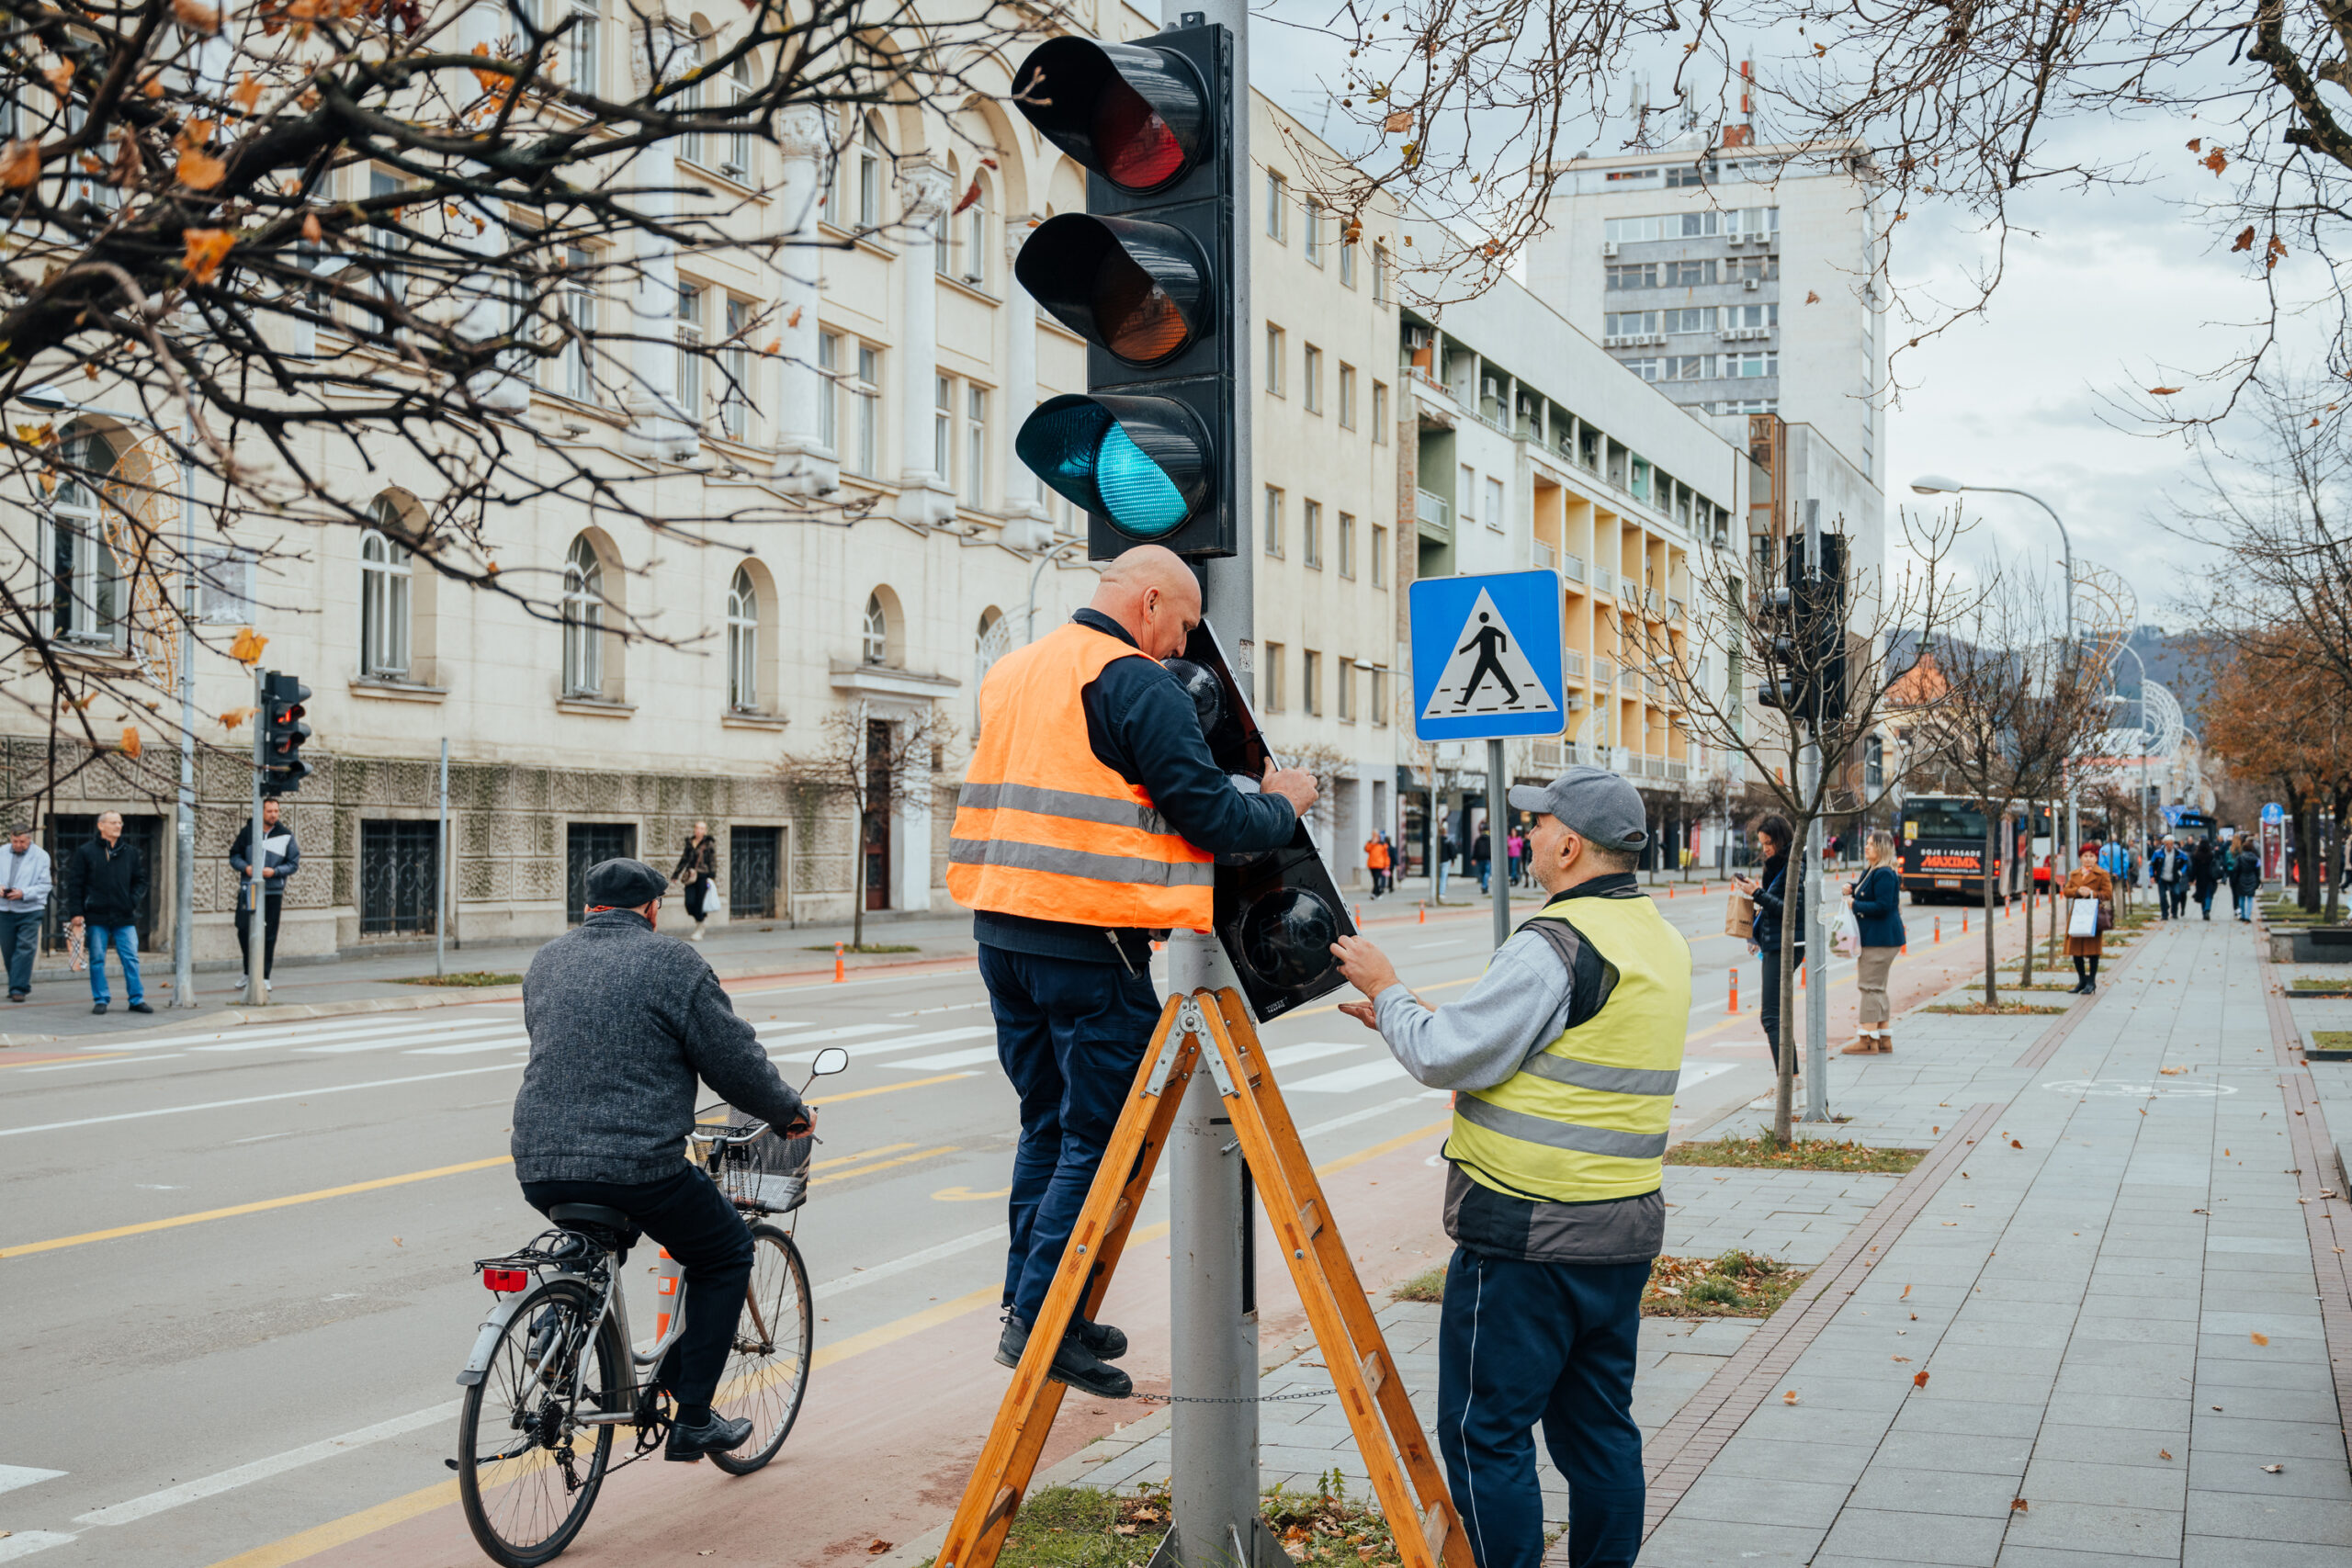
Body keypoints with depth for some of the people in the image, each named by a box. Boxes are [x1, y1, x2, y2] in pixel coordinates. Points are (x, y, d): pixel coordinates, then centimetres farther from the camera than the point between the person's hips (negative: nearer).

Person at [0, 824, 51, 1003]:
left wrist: (24, 893, -19)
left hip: (30, 910, -4)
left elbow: (44, 886, -5)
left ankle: (18, 989, -10)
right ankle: (20, 986, 22)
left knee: (24, 949, -10)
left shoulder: (40, 856, -3)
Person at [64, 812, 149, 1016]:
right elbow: (74, 884, 1)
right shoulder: (86, 852, 1)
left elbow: (140, 880, 15)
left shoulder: (130, 853, 9)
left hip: (125, 917, 2)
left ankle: (137, 999, 6)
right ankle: (100, 1000, 12)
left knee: (131, 959, 0)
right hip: (96, 916, -2)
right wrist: (76, 913, -5)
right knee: (97, 959, 4)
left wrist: (134, 901, -2)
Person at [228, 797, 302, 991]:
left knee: (268, 936, 1)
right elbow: (234, 856, 9)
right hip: (249, 891, 1)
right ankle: (248, 973, 17)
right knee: (244, 931, 0)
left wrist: (275, 871, -13)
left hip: (273, 892, -1)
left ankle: (264, 977, 9)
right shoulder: (247, 832, 5)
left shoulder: (286, 836, 3)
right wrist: (246, 867, -11)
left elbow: (293, 863, 4)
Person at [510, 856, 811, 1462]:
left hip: (539, 1172, 6)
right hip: (637, 1167, -6)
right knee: (726, 1254, 16)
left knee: (596, 1230, 39)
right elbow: (736, 1061, -1)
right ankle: (693, 1421, 12)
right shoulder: (670, 962, -3)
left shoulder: (547, 960, 15)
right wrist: (790, 1113, 16)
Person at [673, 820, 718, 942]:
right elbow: (684, 859, 20)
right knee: (690, 902, -8)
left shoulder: (709, 844, 1)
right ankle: (698, 923, 20)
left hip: (703, 876, -3)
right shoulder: (690, 842, 13)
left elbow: (713, 862, -1)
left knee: (700, 902, -4)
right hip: (691, 877, 3)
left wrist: (712, 877, -8)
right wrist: (676, 874, 19)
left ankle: (699, 931, 8)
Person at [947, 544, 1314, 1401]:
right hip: (1089, 942, -8)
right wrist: (1283, 806, 4)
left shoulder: (1011, 672, 16)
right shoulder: (1136, 683, -10)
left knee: (1048, 1124, 18)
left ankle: (1031, 1308, 22)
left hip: (1002, 923, 9)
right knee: (1099, 1135, -1)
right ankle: (1042, 1321, -2)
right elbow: (1207, 812, -13)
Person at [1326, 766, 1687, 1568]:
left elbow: (1448, 1056, -17)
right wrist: (1403, 1013, 19)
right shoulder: (1664, 940, 13)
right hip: (1625, 1231, 9)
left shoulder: (1555, 945, -17)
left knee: (1486, 1430, -1)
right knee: (1598, 1426, 15)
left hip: (1526, 1237, -9)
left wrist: (1388, 993, 1)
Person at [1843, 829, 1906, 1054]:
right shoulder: (1869, 871, 15)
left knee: (1870, 986, -10)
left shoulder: (1884, 874, -16)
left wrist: (1855, 905, -16)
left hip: (1880, 938, -11)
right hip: (1872, 937, 11)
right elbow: (1865, 894, 29)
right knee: (1877, 988, 14)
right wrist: (1851, 888, 8)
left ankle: (1868, 1040, -9)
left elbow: (1882, 906, -23)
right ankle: (1884, 1040, 19)